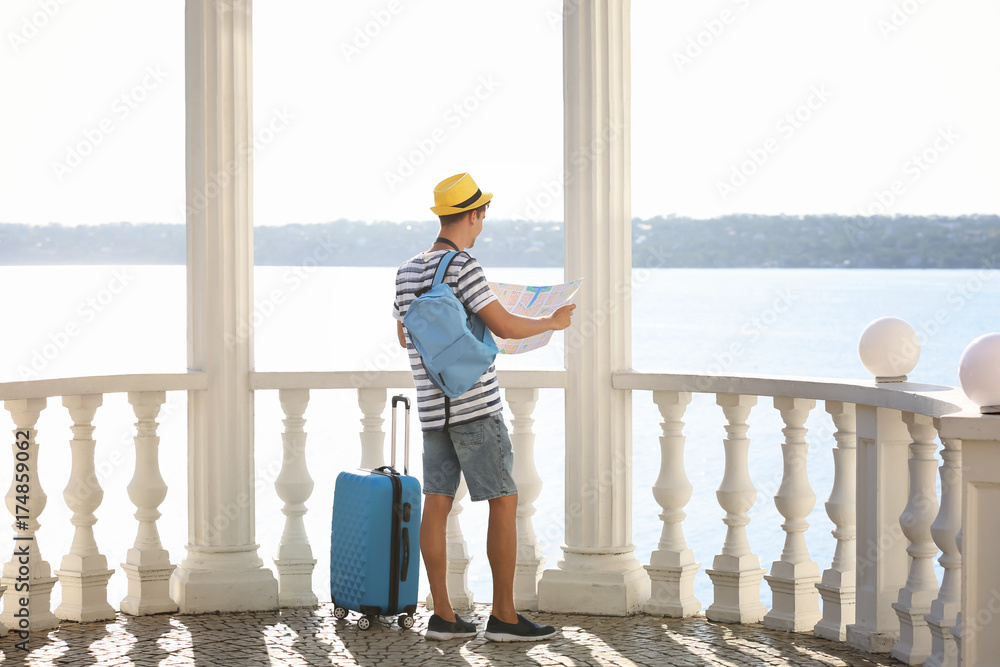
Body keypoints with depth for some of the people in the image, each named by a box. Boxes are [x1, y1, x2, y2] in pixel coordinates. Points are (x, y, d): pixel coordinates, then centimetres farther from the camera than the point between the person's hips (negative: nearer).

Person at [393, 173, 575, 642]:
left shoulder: (408, 271, 10)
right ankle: (504, 616, 0)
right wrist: (553, 322, -1)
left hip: (432, 405, 8)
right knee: (504, 503, -1)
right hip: (474, 405, -8)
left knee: (437, 505, 6)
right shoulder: (461, 266, -15)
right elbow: (504, 326, -19)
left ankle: (442, 616, 9)